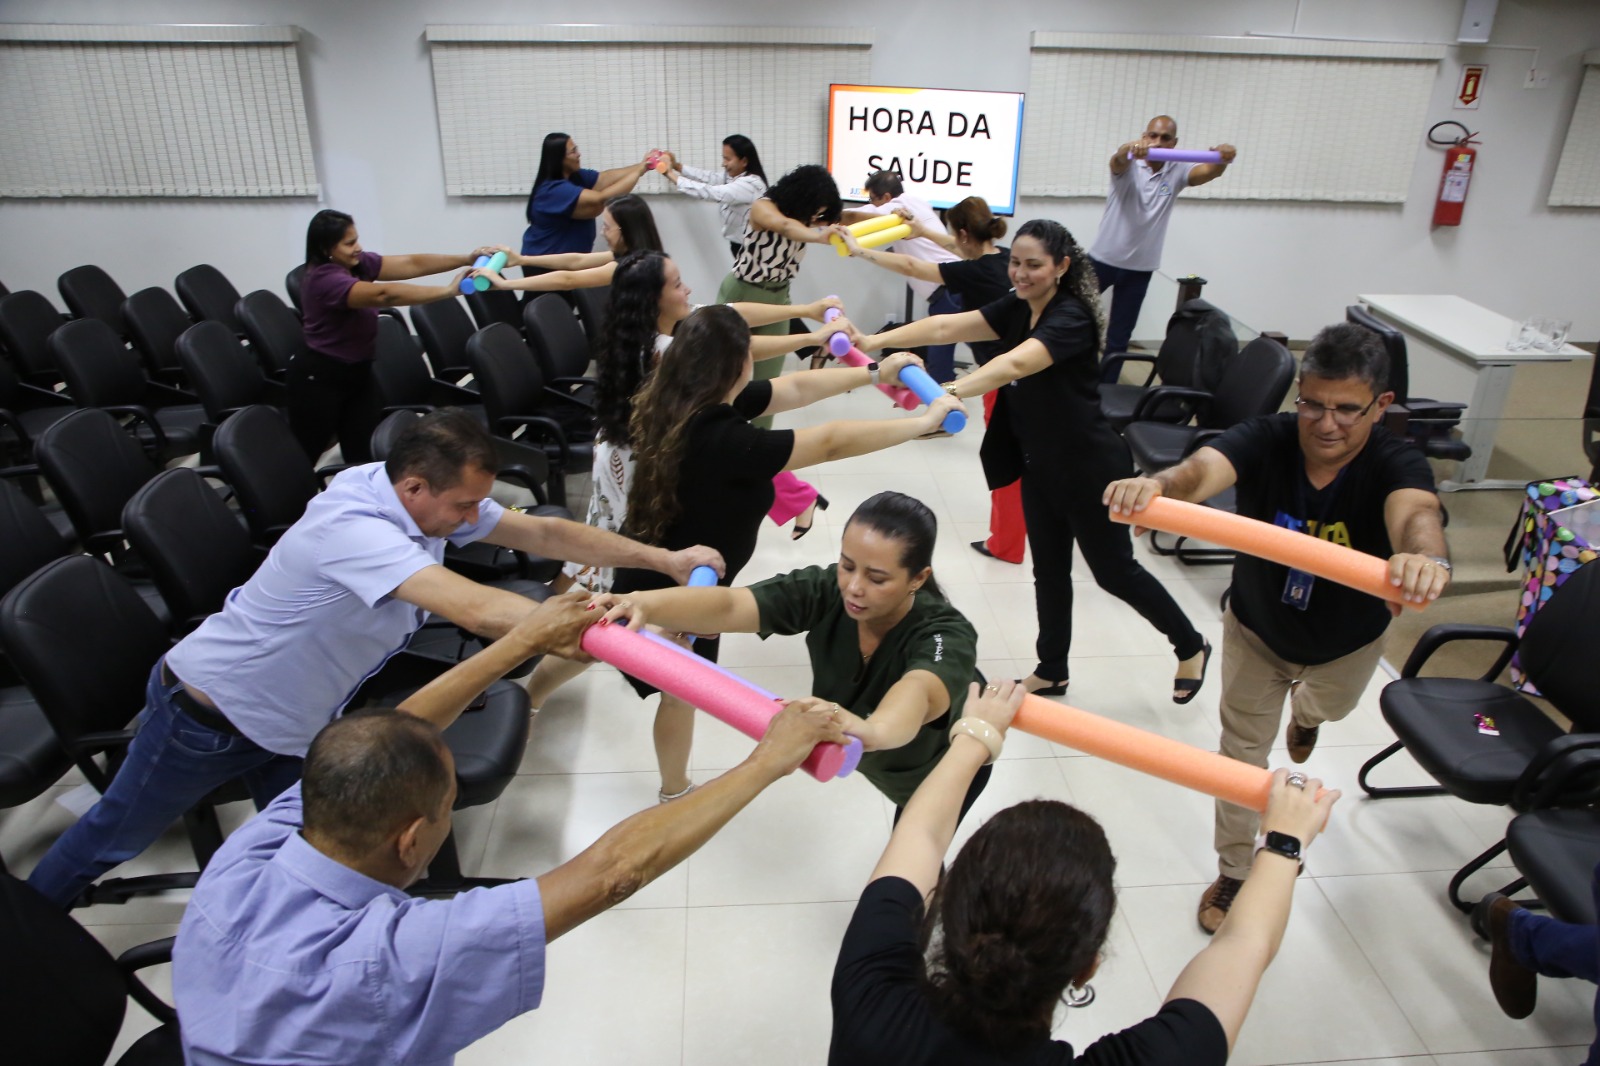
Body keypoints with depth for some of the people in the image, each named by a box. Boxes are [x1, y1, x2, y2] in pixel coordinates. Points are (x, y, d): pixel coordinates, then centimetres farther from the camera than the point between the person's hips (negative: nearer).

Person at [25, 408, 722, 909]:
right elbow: (478, 611, -50)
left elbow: (542, 533, -10)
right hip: (206, 712, -7)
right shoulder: (352, 527, -39)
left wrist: (663, 559, -17)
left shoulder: (428, 498, -13)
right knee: (119, 832, 18)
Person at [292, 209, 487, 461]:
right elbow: (384, 295, -38)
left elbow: (410, 264, -7)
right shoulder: (323, 279, -25)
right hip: (320, 377, -8)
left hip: (355, 372, 8)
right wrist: (448, 291, -41)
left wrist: (466, 259, -18)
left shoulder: (358, 263, 0)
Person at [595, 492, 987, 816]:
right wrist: (645, 603, -65)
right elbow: (729, 606, -46)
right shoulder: (824, 590, -31)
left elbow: (918, 695, -64)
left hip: (945, 765, -4)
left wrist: (870, 732, -87)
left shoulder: (946, 635, -41)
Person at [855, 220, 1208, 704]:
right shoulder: (1016, 308, 0)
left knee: (1114, 570, 8)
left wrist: (951, 392, -57)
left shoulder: (1071, 319, -24)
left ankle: (1191, 647, 32)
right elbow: (946, 327, -9)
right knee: (1049, 571, 16)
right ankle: (1051, 671, 33)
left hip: (1089, 469, -7)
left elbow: (1017, 363, -42)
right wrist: (875, 341, -21)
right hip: (1039, 467, 7)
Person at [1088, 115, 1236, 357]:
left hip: (1139, 268, 2)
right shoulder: (1128, 165, -8)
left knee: (1119, 335, 9)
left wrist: (1223, 159, -46)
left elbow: (1208, 171, -21)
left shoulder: (1177, 172, -2)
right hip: (1104, 259, -1)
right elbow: (1119, 159, -32)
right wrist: (1131, 148, -57)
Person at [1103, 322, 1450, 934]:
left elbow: (1415, 515, -55)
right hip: (1256, 627, -1)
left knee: (1328, 706, 32)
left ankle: (1304, 710, 72)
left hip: (1347, 638, 1)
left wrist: (1426, 556, -80)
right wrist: (1157, 485, -77)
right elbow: (1202, 470, -52)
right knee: (1243, 748, 10)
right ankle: (1234, 873, 31)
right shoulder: (1266, 439, -31)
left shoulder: (1396, 465, -32)